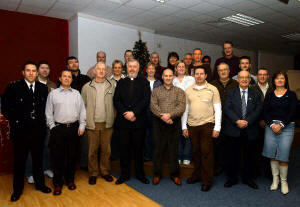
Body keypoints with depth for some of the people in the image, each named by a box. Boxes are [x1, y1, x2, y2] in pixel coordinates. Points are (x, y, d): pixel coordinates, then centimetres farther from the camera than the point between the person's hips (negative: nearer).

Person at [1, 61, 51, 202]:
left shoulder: (43, 88, 5)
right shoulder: (13, 87, -3)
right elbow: (5, 108, -3)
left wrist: (41, 120, 2)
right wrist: (16, 120, -6)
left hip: (38, 130, 3)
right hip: (21, 130, -2)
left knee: (38, 159, 16)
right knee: (20, 161, 11)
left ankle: (40, 184, 33)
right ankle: (18, 189, 29)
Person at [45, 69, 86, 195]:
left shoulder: (76, 94, 10)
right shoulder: (53, 93, 6)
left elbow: (82, 111, 8)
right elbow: (49, 113, 5)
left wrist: (82, 126, 2)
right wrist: (52, 127, -3)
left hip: (74, 128, 2)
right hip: (58, 128, -1)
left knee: (72, 155, 9)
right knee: (58, 156, 3)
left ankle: (70, 180, 25)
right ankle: (57, 184, 16)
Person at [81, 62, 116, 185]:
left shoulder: (111, 86, 5)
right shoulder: (87, 87, 5)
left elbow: (115, 104, 6)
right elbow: (83, 105, 7)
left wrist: (113, 119, 0)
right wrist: (85, 121, 1)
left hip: (107, 124, 1)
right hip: (92, 124, 0)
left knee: (106, 149, 9)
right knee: (93, 150, 7)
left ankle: (105, 172, 25)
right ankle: (93, 174, 22)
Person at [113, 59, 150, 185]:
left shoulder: (144, 82, 6)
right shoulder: (121, 83, 12)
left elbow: (146, 100, -6)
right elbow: (116, 100, 3)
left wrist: (134, 112, -15)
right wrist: (125, 113, -11)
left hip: (139, 121, -1)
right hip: (123, 121, 2)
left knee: (139, 149, 8)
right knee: (124, 149, 8)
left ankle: (140, 174, 23)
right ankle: (124, 174, 23)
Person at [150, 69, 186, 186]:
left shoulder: (179, 91, 8)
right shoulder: (156, 91, 10)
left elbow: (181, 107, -5)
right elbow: (153, 106, -3)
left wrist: (170, 115, -19)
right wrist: (162, 116, -17)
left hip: (174, 123, 0)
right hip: (159, 123, 1)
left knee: (174, 149, 6)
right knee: (158, 149, 6)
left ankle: (174, 174, 21)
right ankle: (157, 174, 21)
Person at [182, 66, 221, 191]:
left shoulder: (212, 89, 3)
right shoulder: (188, 90, 11)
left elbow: (218, 110, 0)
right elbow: (185, 109, 12)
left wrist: (217, 128, -6)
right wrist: (184, 126, 8)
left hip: (207, 125, -3)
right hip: (192, 125, 3)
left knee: (206, 152, -1)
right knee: (196, 151, 11)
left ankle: (207, 180, 12)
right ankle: (197, 175, 27)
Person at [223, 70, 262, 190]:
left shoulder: (255, 94, 9)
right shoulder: (231, 93, 6)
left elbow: (258, 110, -2)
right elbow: (227, 109, -5)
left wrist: (247, 121, -16)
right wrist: (237, 121, -18)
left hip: (251, 131, 1)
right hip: (234, 130, -1)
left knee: (249, 155, 12)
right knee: (233, 155, 7)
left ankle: (247, 178, 30)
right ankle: (232, 178, 22)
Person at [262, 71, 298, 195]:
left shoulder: (291, 95, 6)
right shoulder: (269, 95, 11)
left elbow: (293, 112, -2)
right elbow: (265, 112, 5)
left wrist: (281, 125, -11)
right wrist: (272, 124, -9)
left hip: (287, 126, -2)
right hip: (271, 126, 2)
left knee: (283, 155, -4)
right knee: (272, 154, 3)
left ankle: (284, 181, 13)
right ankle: (275, 179, 18)